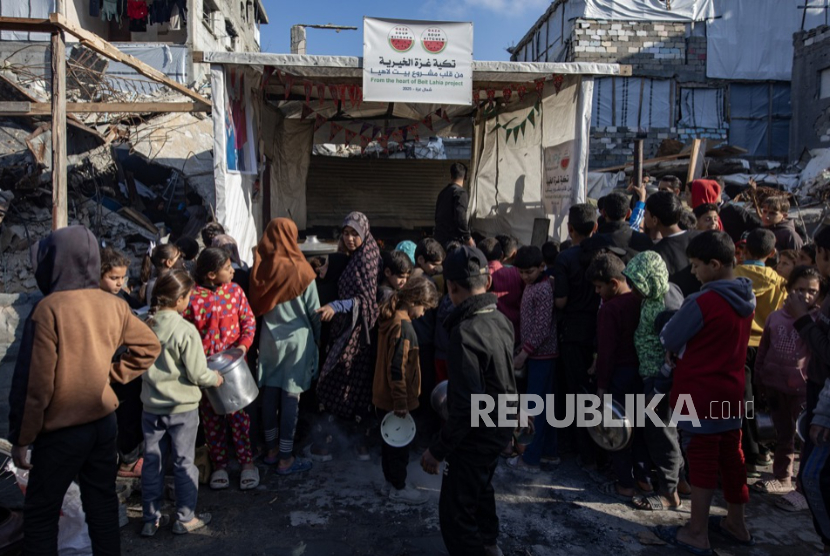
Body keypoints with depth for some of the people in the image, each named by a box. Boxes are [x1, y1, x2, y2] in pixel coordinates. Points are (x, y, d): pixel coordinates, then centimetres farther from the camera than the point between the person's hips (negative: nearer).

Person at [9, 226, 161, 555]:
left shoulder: (49, 309, -19)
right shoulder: (114, 305, -2)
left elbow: (33, 383, -16)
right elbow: (149, 346, 9)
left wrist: (20, 438, -6)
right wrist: (112, 375, 7)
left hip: (61, 431, -5)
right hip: (104, 422, 5)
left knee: (40, 515, 10)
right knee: (102, 503, 17)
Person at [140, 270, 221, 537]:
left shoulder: (146, 326, -6)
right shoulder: (186, 330, -21)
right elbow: (197, 374, -18)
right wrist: (216, 378, 1)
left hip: (151, 407, 5)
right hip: (182, 408, -4)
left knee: (152, 461, 15)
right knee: (184, 462, 10)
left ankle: (151, 519, 26)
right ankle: (185, 519, 21)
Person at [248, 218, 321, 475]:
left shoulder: (260, 268, -4)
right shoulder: (300, 270, -14)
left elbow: (256, 305, 5)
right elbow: (313, 310, -7)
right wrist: (317, 337, 7)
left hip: (269, 337, 4)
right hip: (297, 338, -4)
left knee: (269, 393, 13)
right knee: (290, 397, 2)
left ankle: (272, 450, 27)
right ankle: (286, 459, 10)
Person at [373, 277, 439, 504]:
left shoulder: (390, 319, 5)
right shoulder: (404, 327, -25)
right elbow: (397, 369, -26)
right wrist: (401, 402, -19)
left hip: (384, 395, 9)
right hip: (395, 399, -9)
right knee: (400, 443, 8)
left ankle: (391, 480, 36)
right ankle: (398, 488, 23)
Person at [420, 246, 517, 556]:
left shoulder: (465, 332, -28)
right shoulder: (501, 320, -3)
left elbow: (468, 406, -30)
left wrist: (438, 450, -20)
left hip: (477, 435, -9)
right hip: (499, 427, 9)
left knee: (455, 514, 5)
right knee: (480, 492, 30)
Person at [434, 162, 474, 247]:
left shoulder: (443, 192, 14)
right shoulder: (460, 192, -10)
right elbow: (460, 217, -19)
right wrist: (467, 237, -13)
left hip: (439, 237, 8)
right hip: (453, 239, -8)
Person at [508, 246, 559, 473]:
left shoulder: (544, 289, -18)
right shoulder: (531, 285, 10)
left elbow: (542, 329, -21)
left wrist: (523, 353, -19)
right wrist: (524, 350, 14)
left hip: (542, 355, -9)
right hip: (537, 354, 9)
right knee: (544, 404, 16)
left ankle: (531, 458, 5)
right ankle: (551, 450, 27)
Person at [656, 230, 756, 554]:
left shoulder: (703, 302, -23)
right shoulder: (747, 299, 2)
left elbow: (669, 340, -12)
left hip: (699, 394, -7)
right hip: (731, 392, 8)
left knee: (702, 460, 2)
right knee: (731, 456, 17)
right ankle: (736, 523, 33)